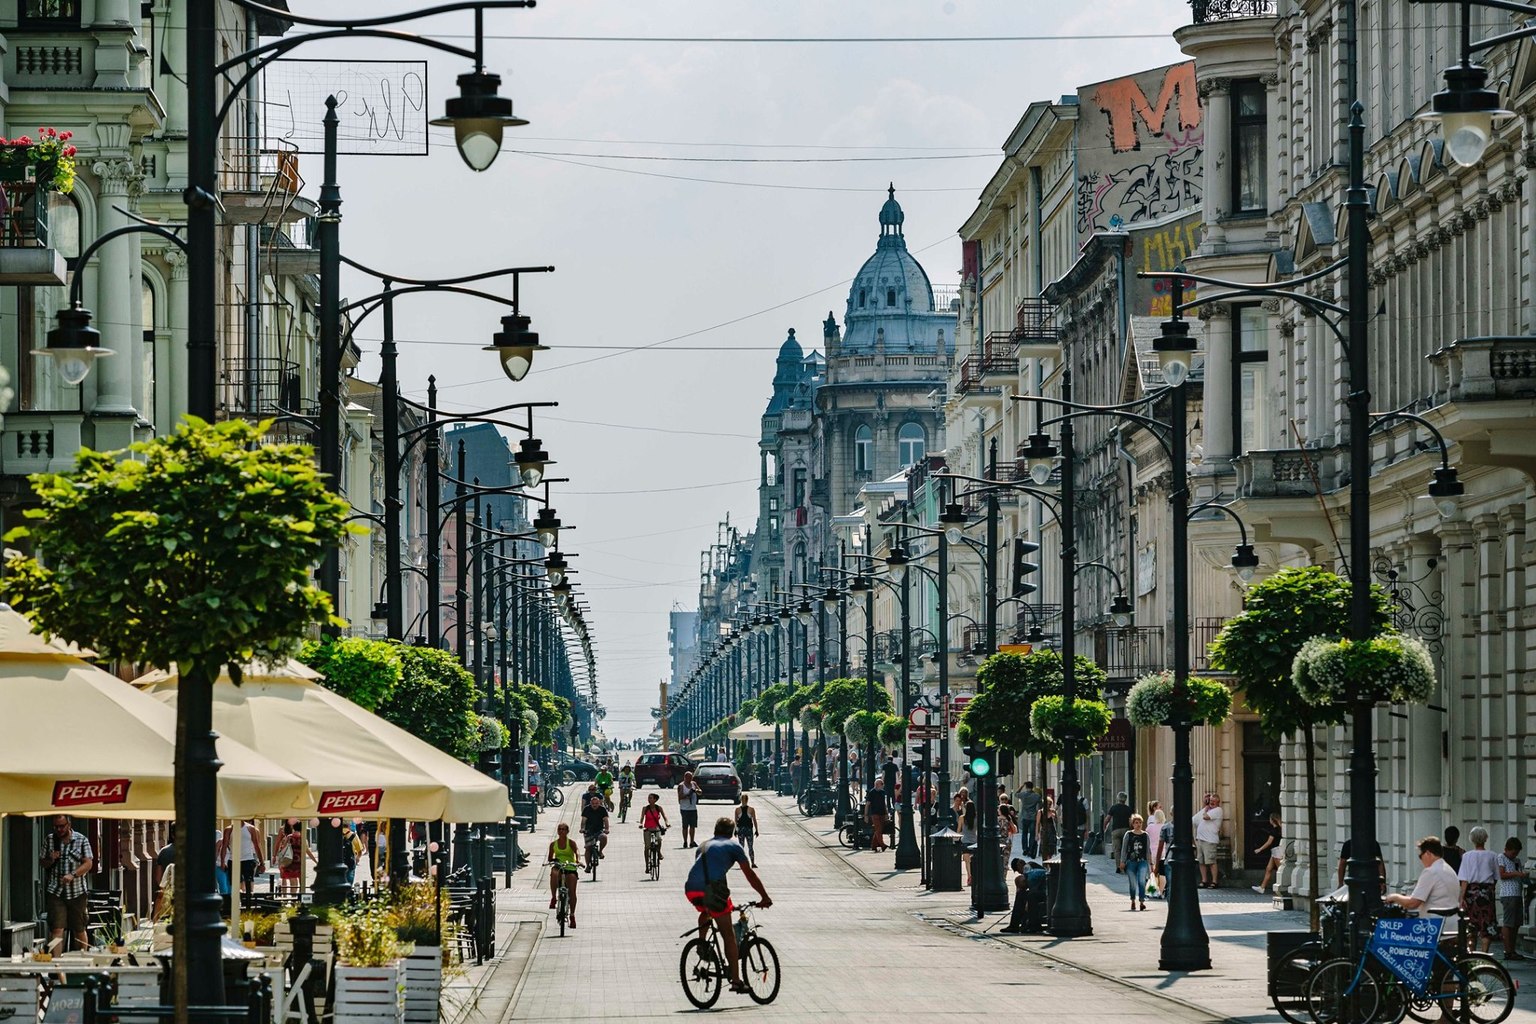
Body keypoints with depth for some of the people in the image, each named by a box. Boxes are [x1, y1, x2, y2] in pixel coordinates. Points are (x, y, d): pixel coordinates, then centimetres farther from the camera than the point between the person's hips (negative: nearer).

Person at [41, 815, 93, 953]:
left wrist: (73, 875, -22)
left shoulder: (81, 840, 1)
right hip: (56, 891, 1)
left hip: (77, 891, -1)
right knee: (57, 930, -10)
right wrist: (50, 860, -8)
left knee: (80, 930, 8)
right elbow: (41, 862, 15)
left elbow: (88, 864, -6)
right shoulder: (50, 839, 9)